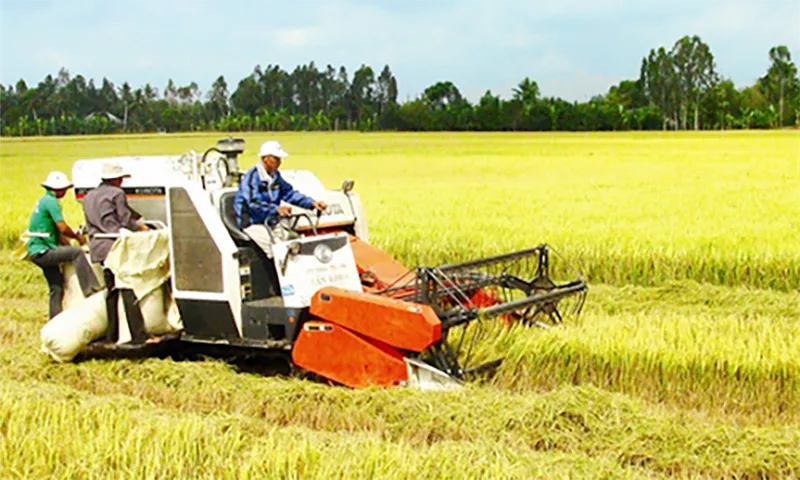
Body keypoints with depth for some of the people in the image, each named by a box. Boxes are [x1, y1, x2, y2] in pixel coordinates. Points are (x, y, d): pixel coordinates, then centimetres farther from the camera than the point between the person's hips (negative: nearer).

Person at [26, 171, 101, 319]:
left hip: (39, 252, 11)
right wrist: (78, 237, -3)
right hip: (42, 251, -11)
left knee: (57, 287, 14)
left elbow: (57, 231, 22)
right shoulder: (51, 201, -13)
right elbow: (63, 228, -19)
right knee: (77, 253, -24)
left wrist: (69, 246, 18)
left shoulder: (45, 200, 19)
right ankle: (90, 289, -29)